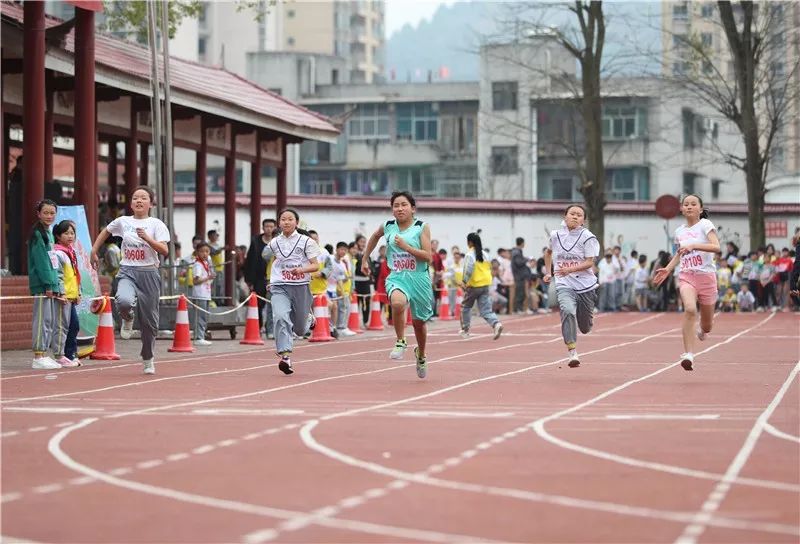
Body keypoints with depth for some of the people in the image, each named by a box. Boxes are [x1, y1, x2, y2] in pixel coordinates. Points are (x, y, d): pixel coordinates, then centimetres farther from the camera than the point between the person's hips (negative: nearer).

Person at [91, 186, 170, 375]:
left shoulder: (156, 224, -2)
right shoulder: (122, 221, 6)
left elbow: (165, 251, -12)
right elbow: (105, 232, 25)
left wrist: (147, 238, -23)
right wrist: (94, 252, 22)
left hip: (149, 273, 0)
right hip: (128, 272, 1)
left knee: (149, 320, 4)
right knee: (124, 301, -33)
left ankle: (148, 359, 25)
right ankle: (127, 320, 5)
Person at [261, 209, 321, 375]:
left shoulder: (306, 241, -3)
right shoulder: (274, 243, 5)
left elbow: (316, 265, -4)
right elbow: (266, 257, 27)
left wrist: (302, 269, -23)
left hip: (300, 287, -1)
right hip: (279, 288, 1)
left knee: (300, 330, 9)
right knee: (281, 317, -26)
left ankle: (308, 318, 46)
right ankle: (285, 356, -31)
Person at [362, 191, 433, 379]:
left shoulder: (422, 227, -6)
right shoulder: (388, 227, 2)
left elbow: (428, 257, -12)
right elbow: (374, 237, 26)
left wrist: (406, 246, -20)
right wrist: (365, 259, 27)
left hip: (419, 278, 0)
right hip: (397, 278, 0)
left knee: (419, 321, 14)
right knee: (398, 303, -34)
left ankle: (421, 355, 43)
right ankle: (400, 342, -10)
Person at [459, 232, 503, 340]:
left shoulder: (470, 255, -11)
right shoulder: (485, 254, 10)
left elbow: (469, 270, -21)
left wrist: (464, 281, -11)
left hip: (473, 286, -5)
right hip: (485, 285, 5)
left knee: (466, 306, 16)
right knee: (486, 310, 2)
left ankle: (465, 330, 22)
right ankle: (496, 324, -23)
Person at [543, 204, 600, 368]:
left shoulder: (587, 237, -7)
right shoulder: (556, 235, 3)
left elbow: (589, 262, -14)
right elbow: (549, 252, 25)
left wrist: (570, 269, -27)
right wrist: (548, 273, 19)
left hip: (586, 285, -1)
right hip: (564, 285, 1)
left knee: (585, 328, 10)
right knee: (568, 311, -30)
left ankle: (590, 316, 50)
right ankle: (573, 354, -31)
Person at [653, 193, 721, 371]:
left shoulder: (705, 225, -4)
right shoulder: (679, 231, 10)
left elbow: (716, 247, -20)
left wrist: (693, 245, -31)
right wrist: (668, 269, 15)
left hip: (706, 276, -2)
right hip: (686, 277, 2)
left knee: (707, 326, 9)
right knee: (690, 309, -30)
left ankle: (702, 330, 50)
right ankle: (688, 355, -33)